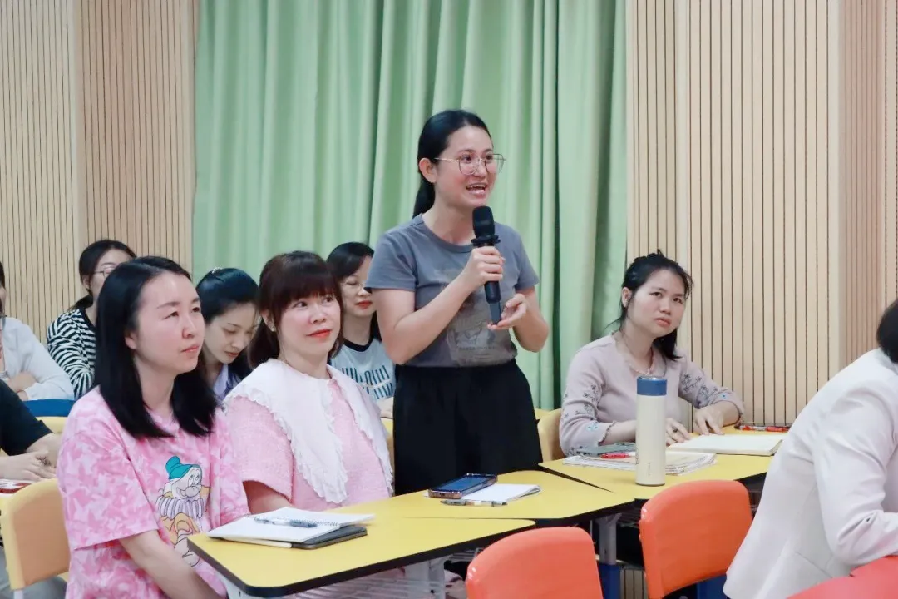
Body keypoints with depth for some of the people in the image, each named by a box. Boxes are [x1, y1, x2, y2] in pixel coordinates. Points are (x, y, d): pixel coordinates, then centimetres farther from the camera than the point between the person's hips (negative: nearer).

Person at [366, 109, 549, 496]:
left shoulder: (508, 240, 7)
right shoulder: (400, 246, -7)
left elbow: (537, 341, 12)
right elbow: (398, 346, -17)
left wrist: (522, 315, -11)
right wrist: (465, 281, -21)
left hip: (504, 404, 4)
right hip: (432, 412, -4)